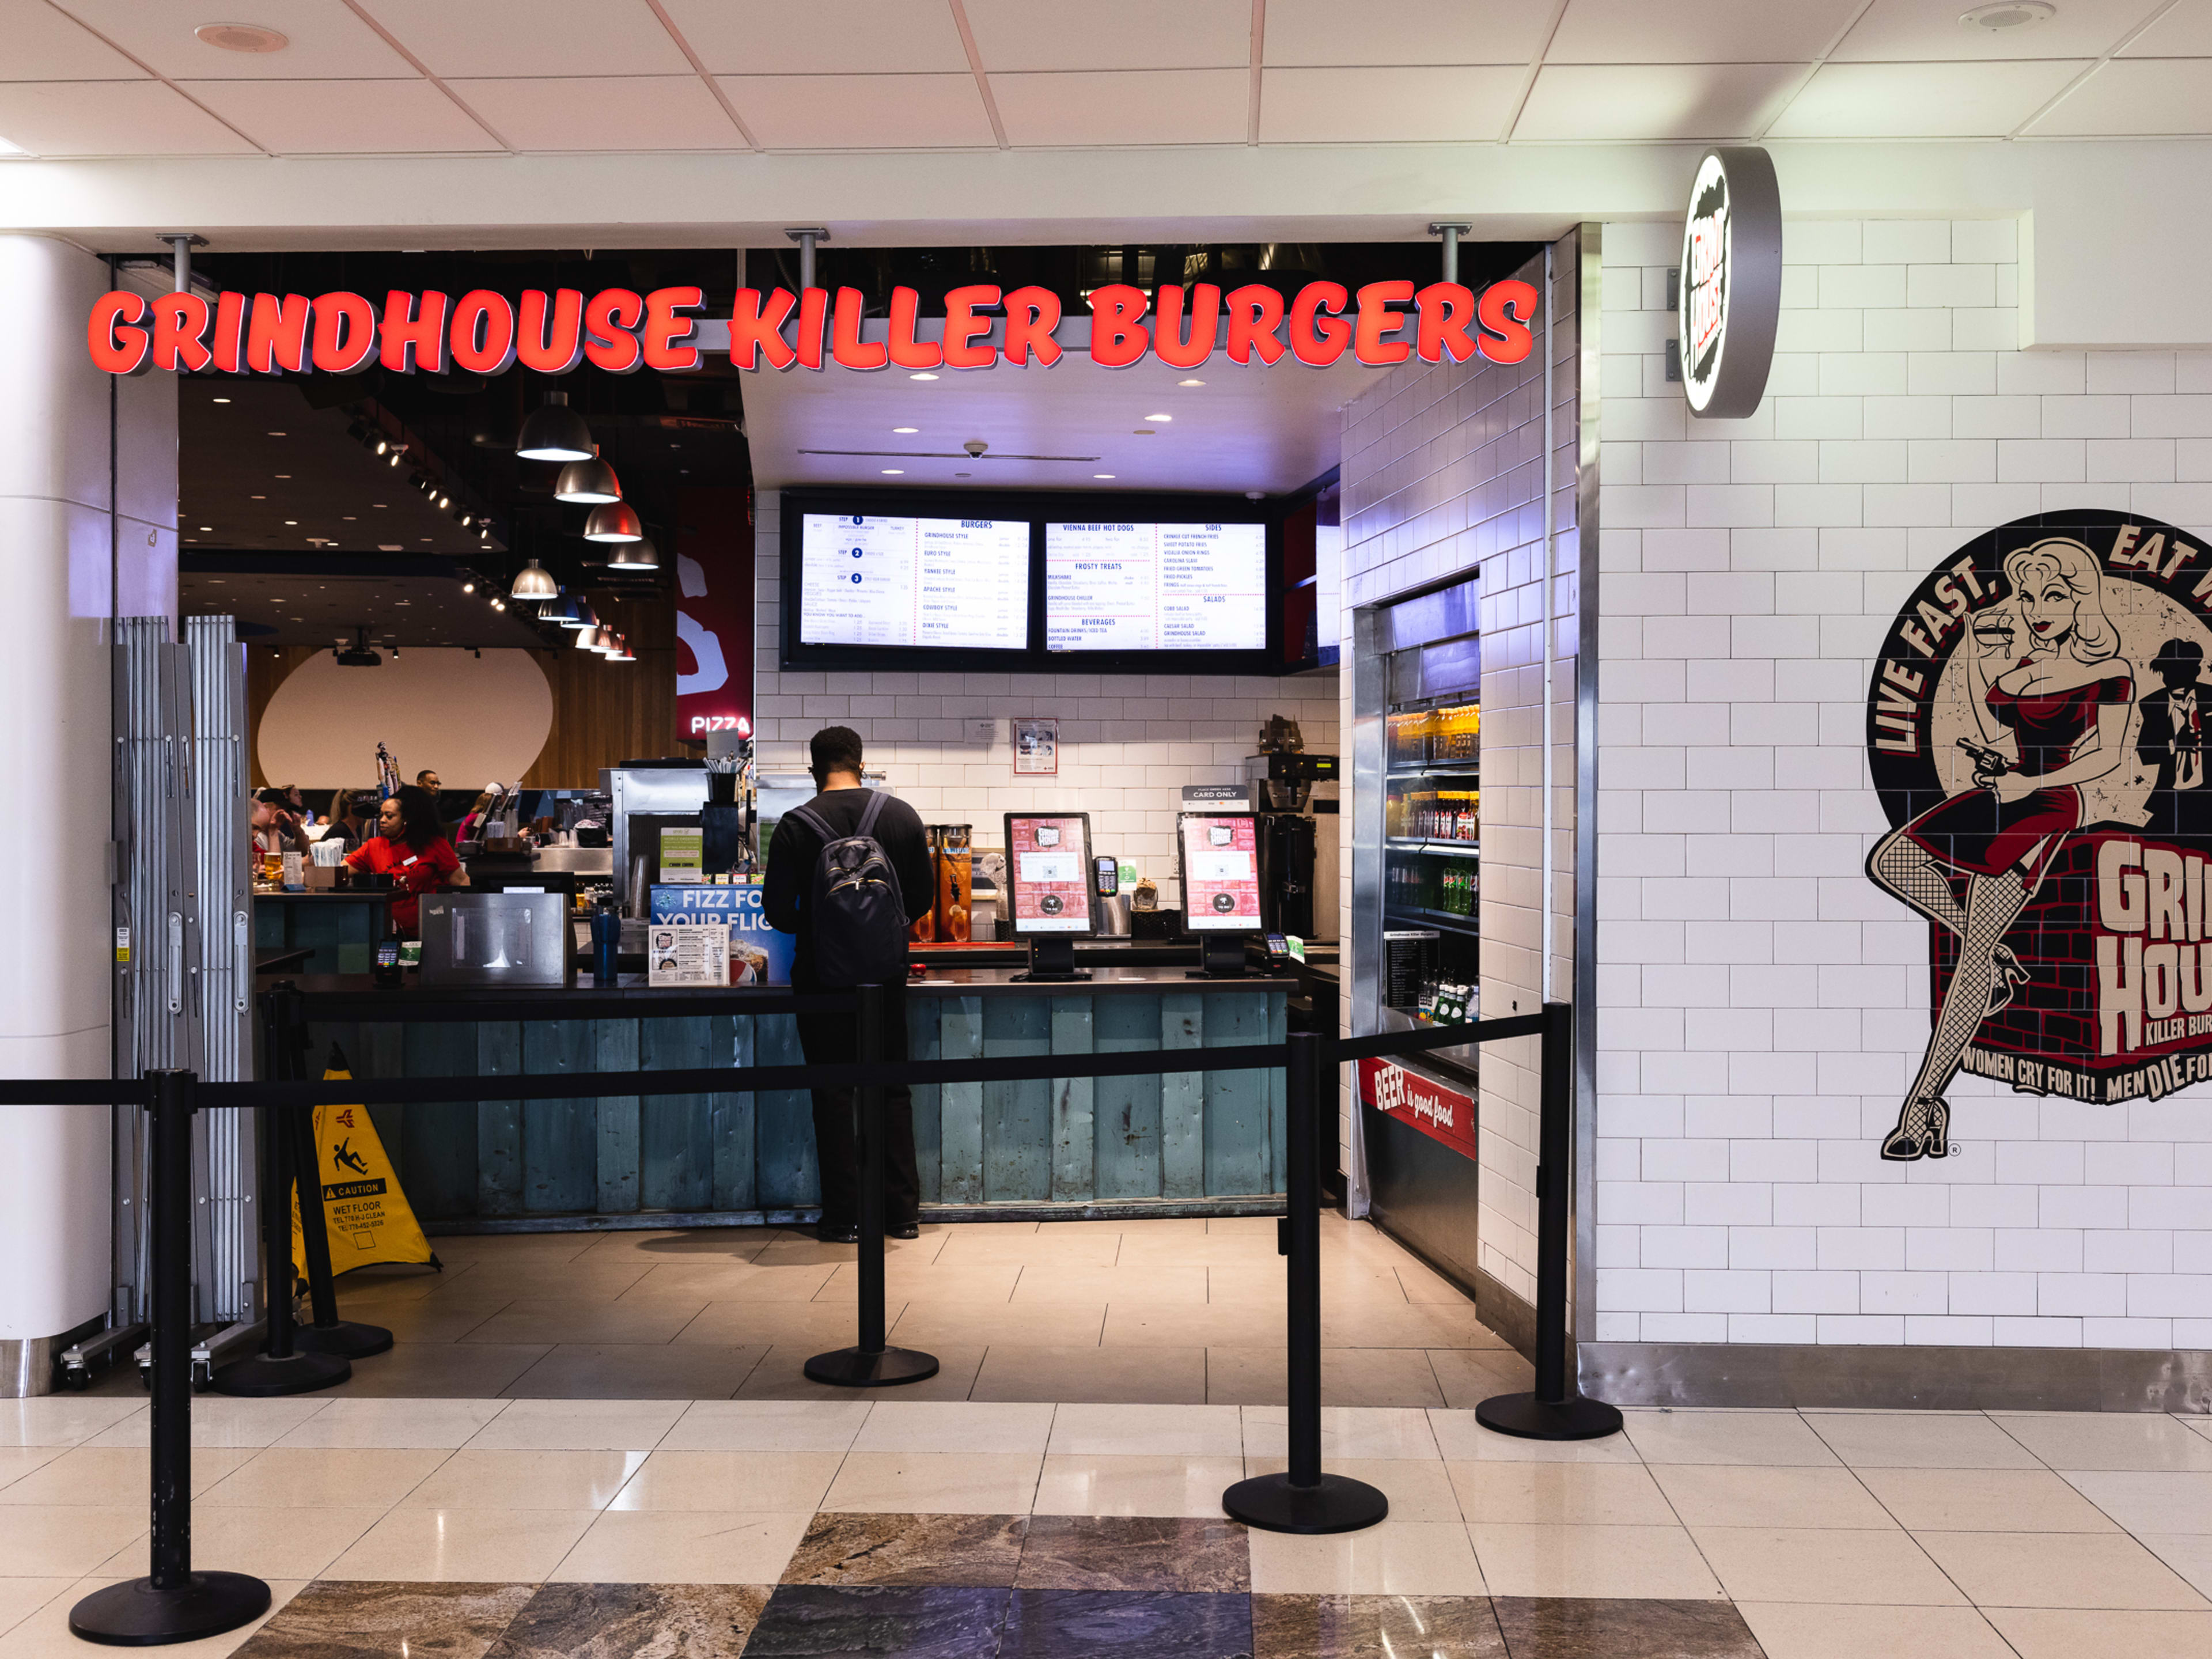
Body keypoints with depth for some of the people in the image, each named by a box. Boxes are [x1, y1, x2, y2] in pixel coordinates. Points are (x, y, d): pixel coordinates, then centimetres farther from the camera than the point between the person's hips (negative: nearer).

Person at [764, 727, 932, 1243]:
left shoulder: (795, 826, -9)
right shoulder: (903, 816, 0)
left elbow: (777, 911, -9)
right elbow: (922, 896, 6)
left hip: (822, 974, -2)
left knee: (833, 1094, 5)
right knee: (893, 1090, 11)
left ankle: (843, 1216, 7)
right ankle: (903, 1213, 12)